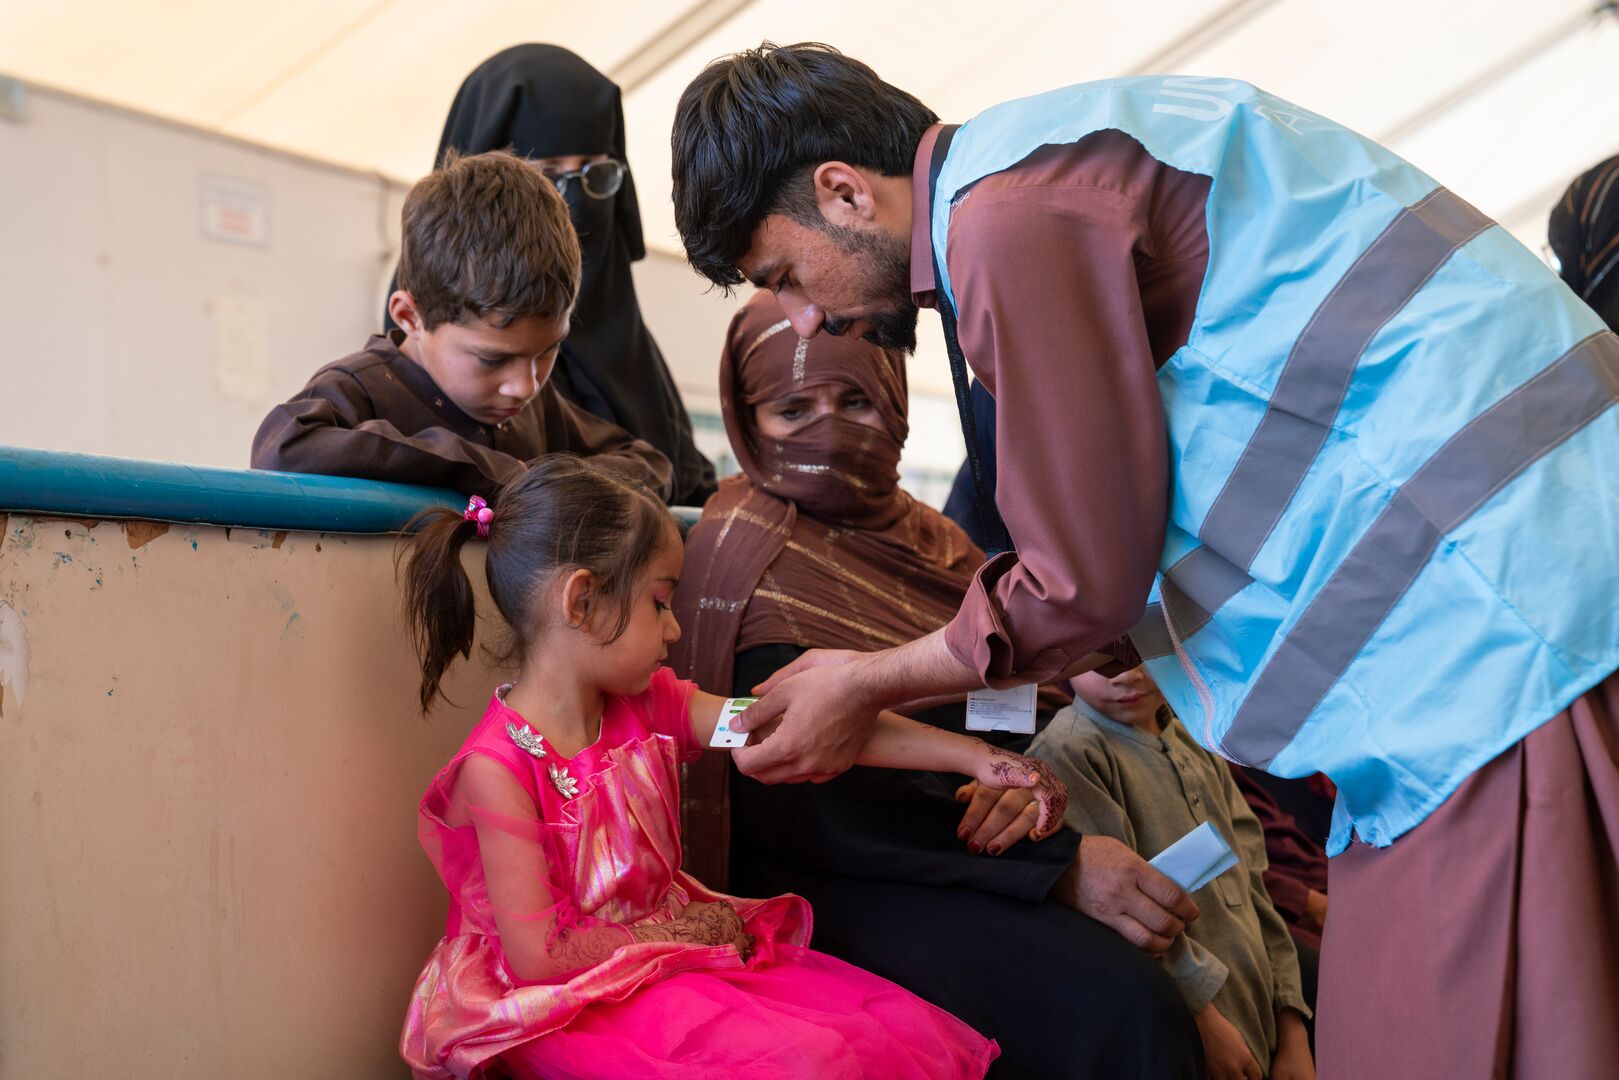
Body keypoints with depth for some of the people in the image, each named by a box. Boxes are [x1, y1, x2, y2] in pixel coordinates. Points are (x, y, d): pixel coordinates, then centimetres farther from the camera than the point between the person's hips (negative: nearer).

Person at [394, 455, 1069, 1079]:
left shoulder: (648, 707, 2)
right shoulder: (500, 768, -18)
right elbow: (538, 952, -19)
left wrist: (973, 757, -9)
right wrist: (680, 933, -10)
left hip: (670, 945, 7)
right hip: (578, 999, -7)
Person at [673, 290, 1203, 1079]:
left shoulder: (922, 535, 16)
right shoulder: (743, 552, -6)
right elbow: (825, 805, -14)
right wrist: (1062, 865, -19)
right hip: (847, 881, -7)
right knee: (1120, 1010, -27)